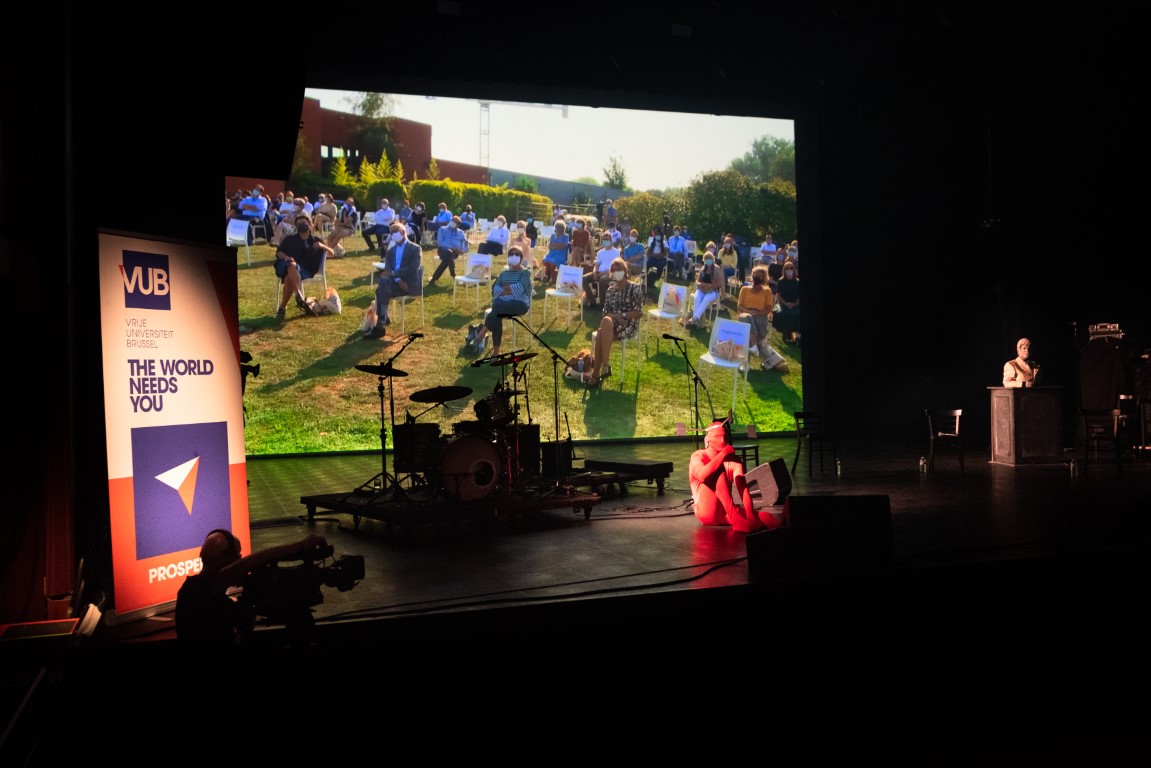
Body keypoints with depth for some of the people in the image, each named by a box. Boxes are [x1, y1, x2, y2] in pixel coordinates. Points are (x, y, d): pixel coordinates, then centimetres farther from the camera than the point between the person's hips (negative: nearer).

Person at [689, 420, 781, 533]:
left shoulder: (733, 461, 8)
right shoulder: (698, 456, -3)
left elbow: (743, 489, -6)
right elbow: (702, 475, -28)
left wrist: (750, 516, -22)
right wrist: (723, 453, -21)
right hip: (707, 512, -2)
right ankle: (734, 516, -36)